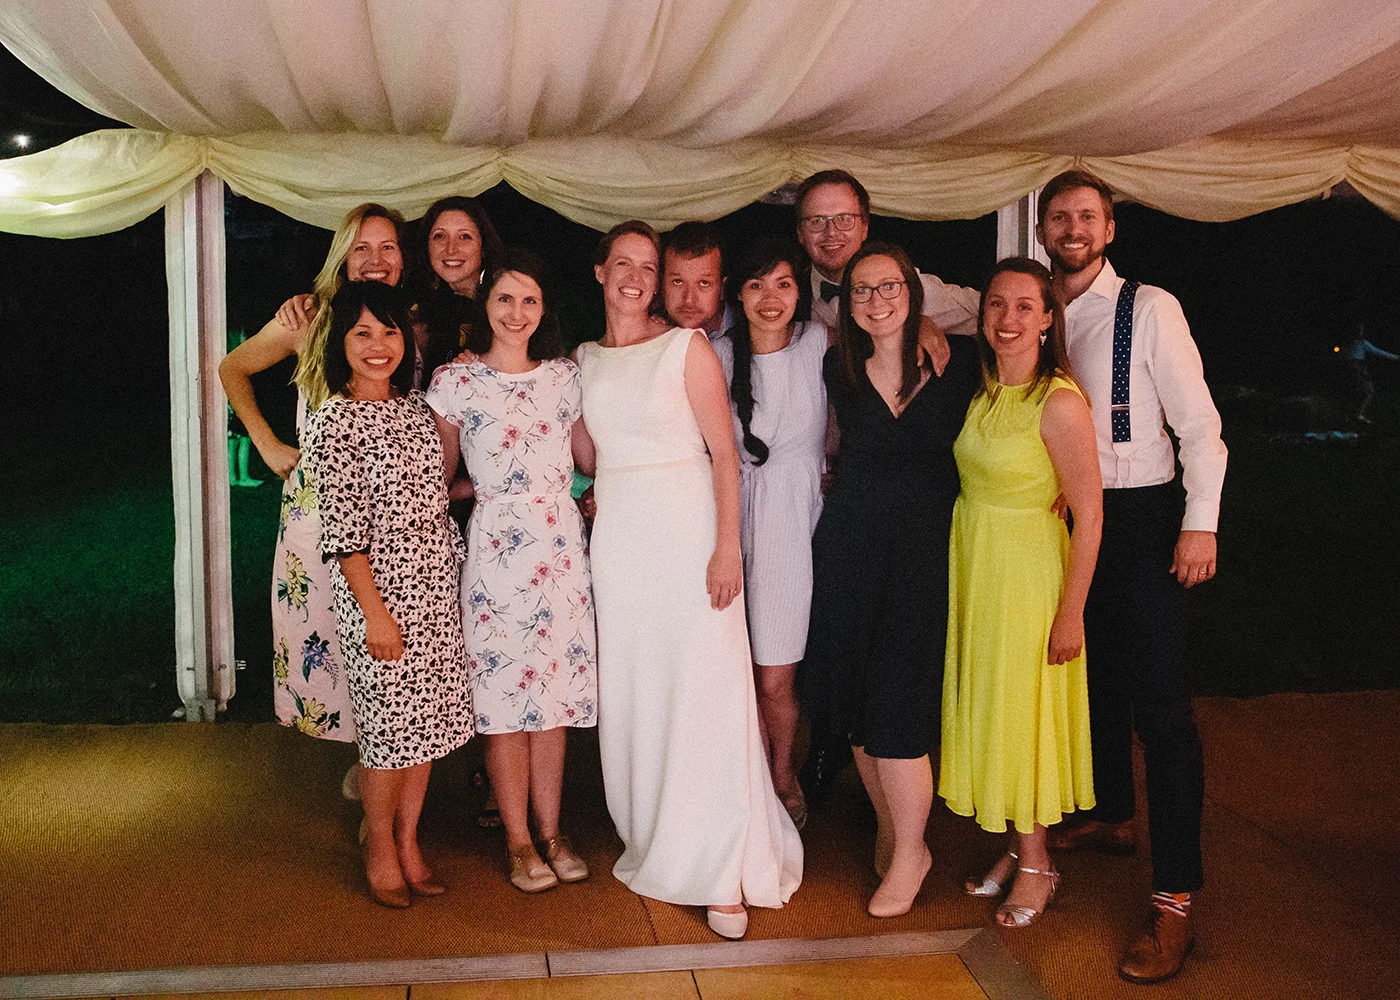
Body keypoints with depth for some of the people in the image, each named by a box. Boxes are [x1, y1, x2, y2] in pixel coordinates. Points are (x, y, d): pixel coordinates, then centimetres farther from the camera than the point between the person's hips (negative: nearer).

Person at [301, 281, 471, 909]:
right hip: (380, 588, -6)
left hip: (437, 586, 6)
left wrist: (458, 570, 14)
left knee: (427, 718, 13)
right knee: (389, 722, 3)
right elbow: (343, 528, -14)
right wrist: (375, 612, -16)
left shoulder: (416, 405, 9)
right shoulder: (332, 422, -11)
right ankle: (380, 852, 23)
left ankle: (409, 845, 28)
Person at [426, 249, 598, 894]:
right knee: (504, 696, 2)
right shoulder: (456, 382, 0)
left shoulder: (564, 376, 8)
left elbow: (593, 458, 15)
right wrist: (490, 485, -2)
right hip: (495, 546, -3)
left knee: (555, 692, 7)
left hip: (562, 544, 3)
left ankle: (552, 832, 20)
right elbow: (440, 478, 7)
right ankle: (519, 841, 16)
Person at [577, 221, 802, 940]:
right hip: (617, 533, 5)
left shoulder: (686, 347, -2)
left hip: (687, 530, -5)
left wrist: (727, 547, -14)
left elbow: (725, 451, -7)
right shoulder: (586, 359, 12)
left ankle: (722, 873, 4)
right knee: (630, 694, 7)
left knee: (703, 690, -5)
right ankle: (653, 848, 23)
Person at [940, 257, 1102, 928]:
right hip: (971, 563, 7)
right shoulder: (983, 390, 3)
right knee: (984, 707, 13)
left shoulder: (1059, 403, -19)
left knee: (1023, 710, 4)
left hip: (1027, 569, -7)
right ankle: (1017, 847, 28)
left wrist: (1071, 613, -16)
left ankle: (1036, 866, 22)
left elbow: (1089, 516, -17)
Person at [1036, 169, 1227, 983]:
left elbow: (1198, 422, -9)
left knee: (1162, 708, -7)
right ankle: (1111, 817, 41)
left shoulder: (1149, 308, -7)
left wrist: (1200, 523, -15)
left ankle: (1175, 901, -2)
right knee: (1095, 678, 20)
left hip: (1143, 518, -6)